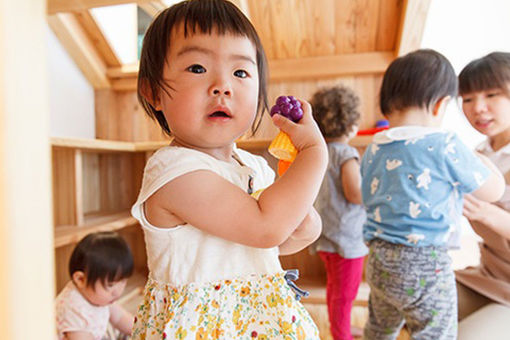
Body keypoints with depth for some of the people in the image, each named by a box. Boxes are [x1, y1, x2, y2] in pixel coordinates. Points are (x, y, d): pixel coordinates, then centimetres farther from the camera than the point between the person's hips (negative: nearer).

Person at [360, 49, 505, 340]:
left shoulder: (373, 150, 1)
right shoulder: (444, 146, -16)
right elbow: (494, 190, -3)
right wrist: (482, 161, 15)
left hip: (378, 262, 6)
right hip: (425, 266, -6)